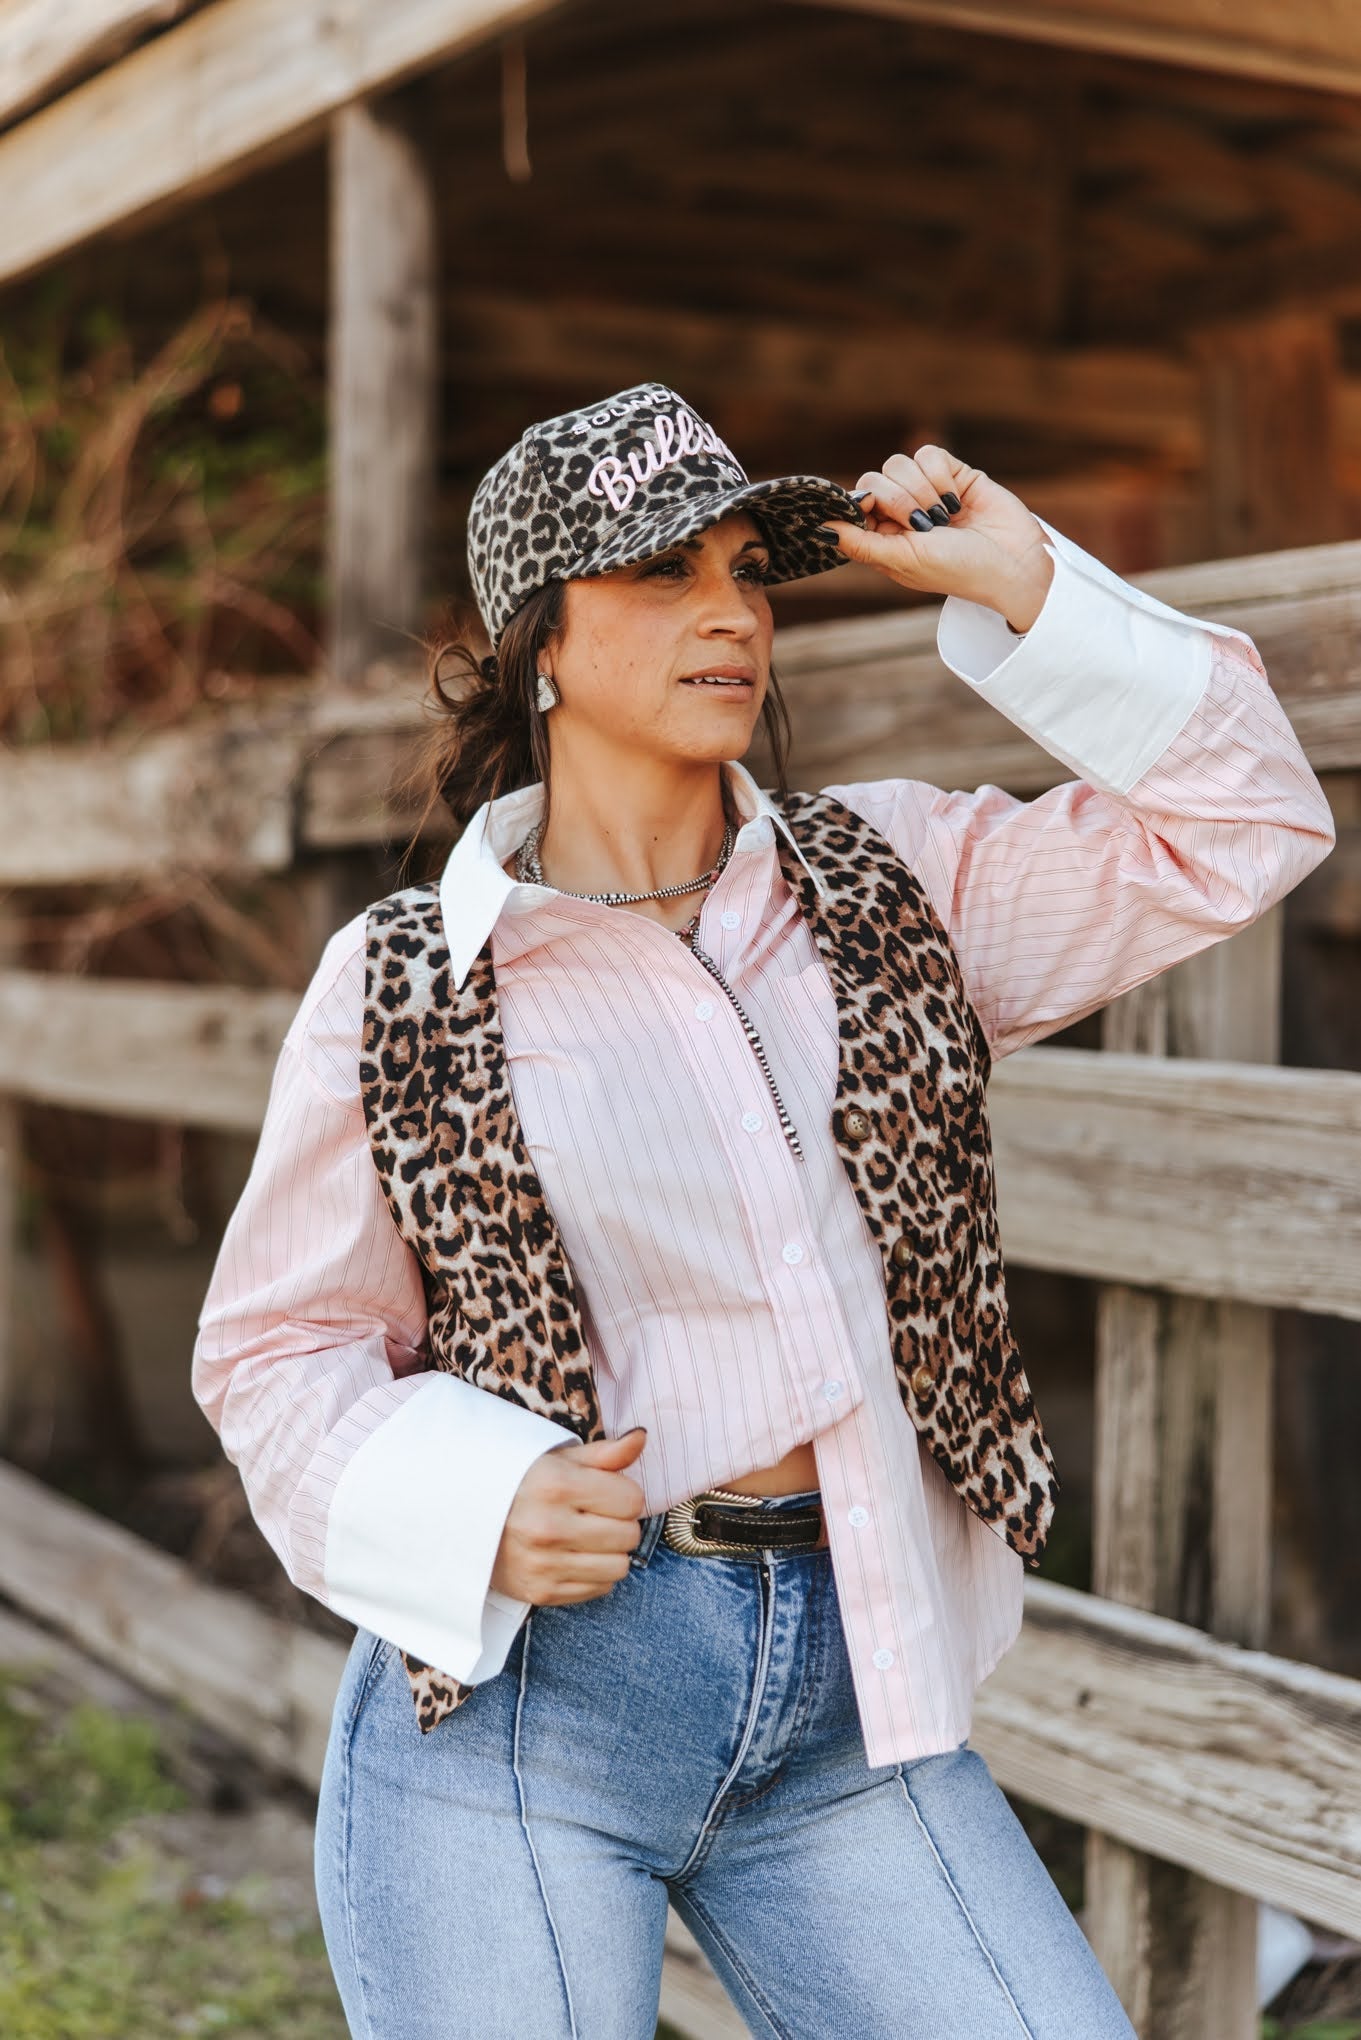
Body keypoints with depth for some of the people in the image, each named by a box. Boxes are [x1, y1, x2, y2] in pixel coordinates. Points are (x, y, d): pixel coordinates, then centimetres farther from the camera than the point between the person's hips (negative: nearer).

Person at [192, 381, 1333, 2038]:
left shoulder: (888, 883, 7)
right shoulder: (407, 983, -2)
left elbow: (1240, 828, 5)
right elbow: (273, 1346, 4)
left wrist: (1021, 582, -2)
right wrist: (471, 1503, -14)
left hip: (852, 1706, 3)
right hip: (521, 1689, -2)